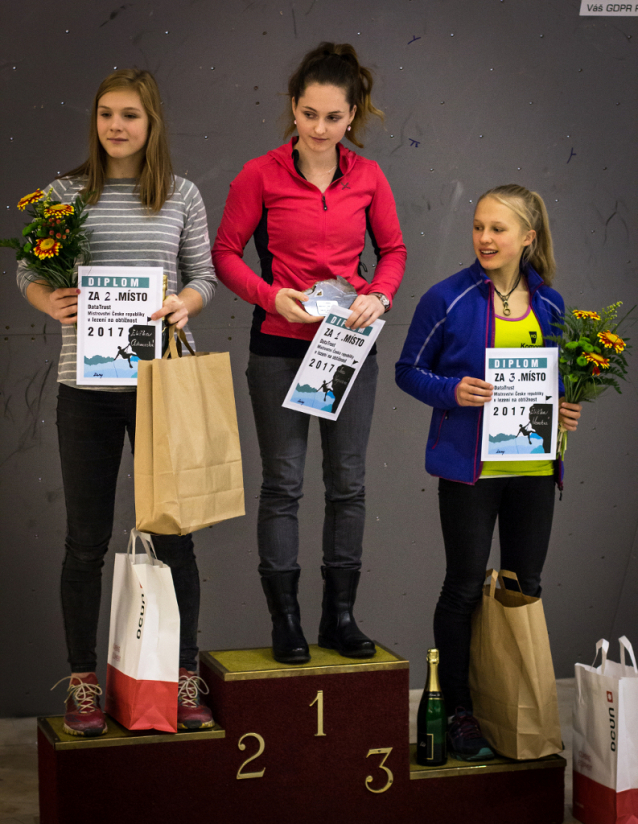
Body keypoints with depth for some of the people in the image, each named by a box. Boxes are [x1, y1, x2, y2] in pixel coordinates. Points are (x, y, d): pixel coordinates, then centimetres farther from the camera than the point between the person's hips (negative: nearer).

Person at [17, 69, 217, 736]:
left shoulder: (181, 196, 5)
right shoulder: (65, 192, 4)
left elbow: (205, 275, 8)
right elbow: (28, 272, 7)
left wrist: (185, 303, -14)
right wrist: (50, 302, -15)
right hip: (87, 386, 0)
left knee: (173, 532, 5)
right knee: (86, 539, 5)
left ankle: (184, 680, 17)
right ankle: (82, 685, 17)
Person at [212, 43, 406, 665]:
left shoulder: (368, 178, 1)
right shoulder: (261, 175, -6)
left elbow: (393, 250, 11)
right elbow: (225, 252, -1)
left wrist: (379, 297, -8)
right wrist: (271, 295, -16)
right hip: (280, 345, -3)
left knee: (348, 483, 7)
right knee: (282, 484, 2)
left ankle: (340, 616, 18)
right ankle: (285, 620, 12)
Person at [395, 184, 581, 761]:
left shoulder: (550, 304, 6)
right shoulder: (448, 300, -6)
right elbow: (409, 370, 0)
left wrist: (568, 410, -1)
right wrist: (451, 392, -18)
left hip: (533, 467, 4)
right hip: (470, 468, -4)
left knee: (526, 587, 11)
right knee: (465, 589, 2)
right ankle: (459, 709, 15)